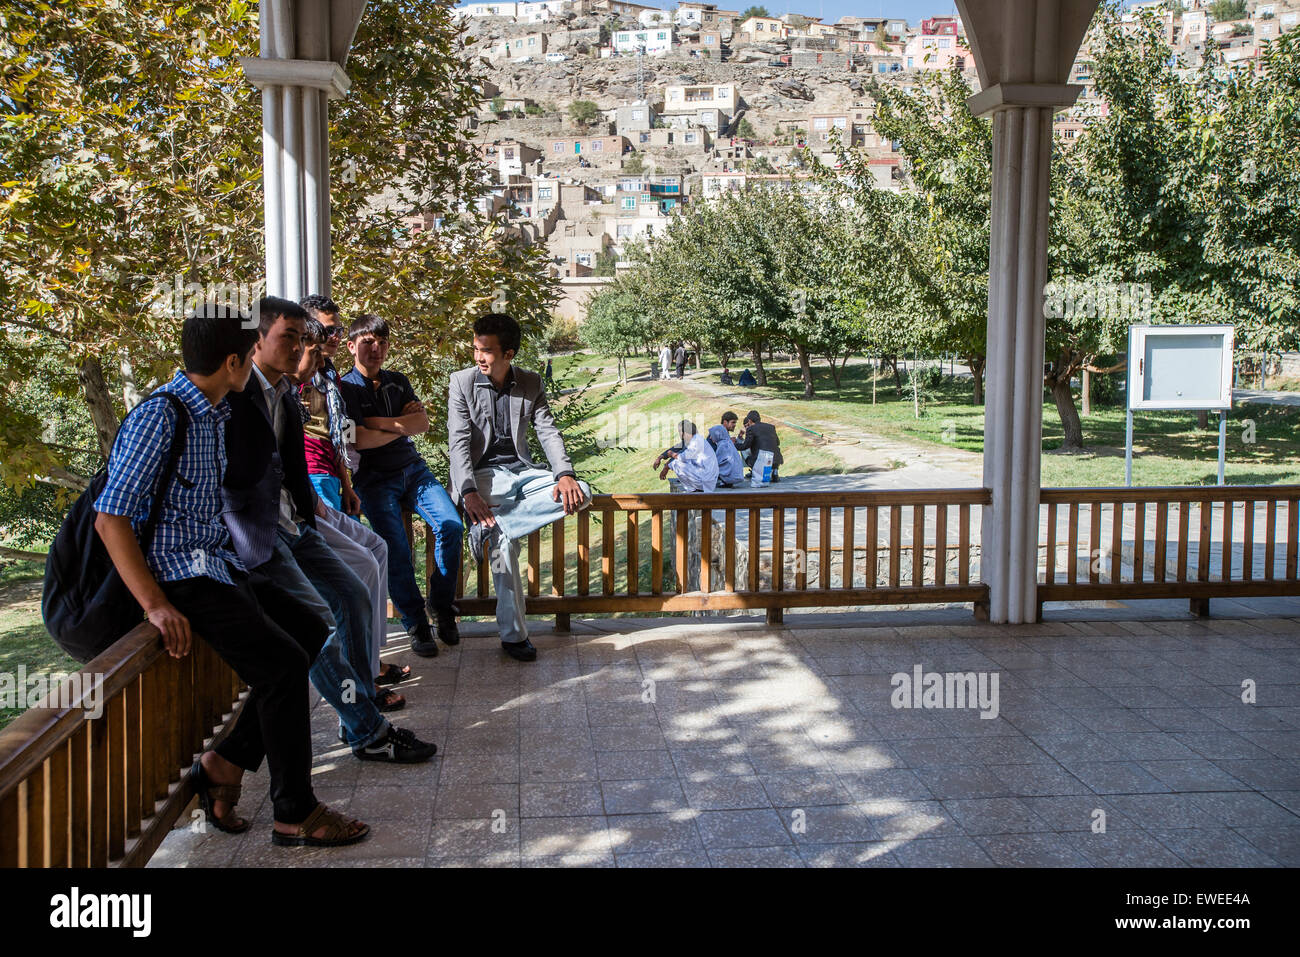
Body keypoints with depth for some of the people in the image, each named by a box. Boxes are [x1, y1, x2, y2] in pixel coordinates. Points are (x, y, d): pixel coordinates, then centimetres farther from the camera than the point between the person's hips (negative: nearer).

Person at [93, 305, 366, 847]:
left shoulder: (216, 415, 12)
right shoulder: (158, 418, -17)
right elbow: (110, 519, -20)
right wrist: (155, 605, -26)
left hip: (217, 562, 10)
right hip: (180, 572, -10)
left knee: (307, 636, 4)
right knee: (282, 662, -18)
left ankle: (225, 764, 9)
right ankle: (294, 814, -6)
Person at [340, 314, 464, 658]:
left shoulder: (398, 382, 16)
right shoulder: (345, 388, -1)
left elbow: (423, 424, 2)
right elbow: (359, 440, -14)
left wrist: (381, 423, -10)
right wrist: (402, 425, -3)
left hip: (413, 470, 4)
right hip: (374, 479, -4)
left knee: (451, 526, -19)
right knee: (395, 545, -24)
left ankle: (441, 604, -1)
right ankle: (416, 623, -8)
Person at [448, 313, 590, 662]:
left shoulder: (531, 384, 7)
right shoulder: (462, 382, -2)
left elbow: (548, 433, 0)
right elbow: (458, 442, -10)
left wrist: (565, 474, -20)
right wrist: (469, 492, -25)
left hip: (521, 470, 4)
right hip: (483, 472, -4)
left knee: (580, 494, -23)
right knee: (505, 541, -29)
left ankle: (492, 526, -31)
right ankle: (513, 635, -21)